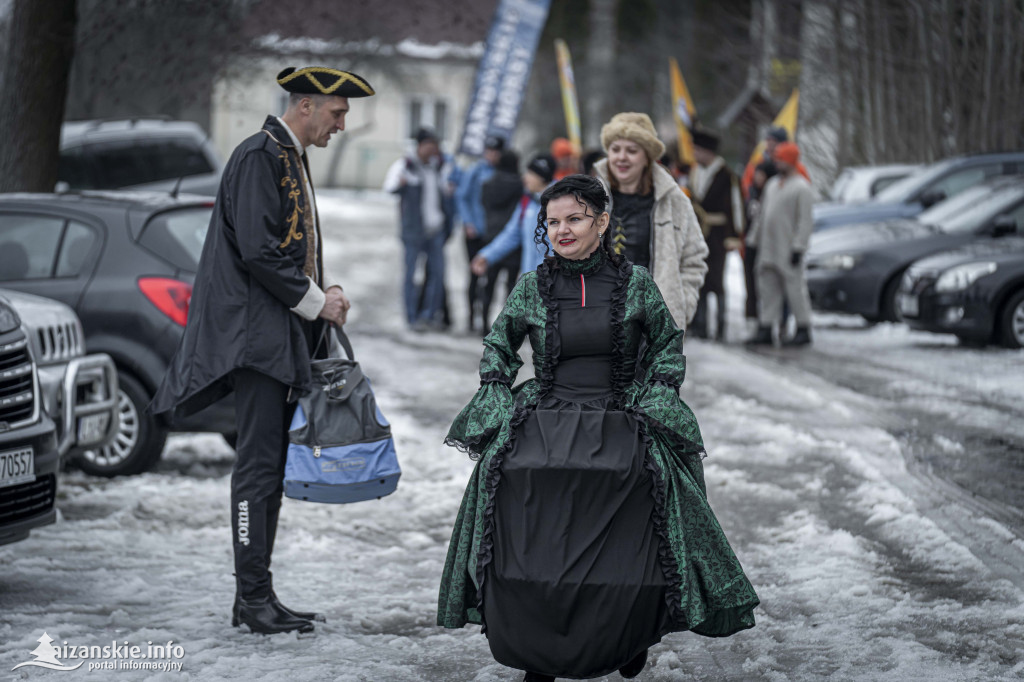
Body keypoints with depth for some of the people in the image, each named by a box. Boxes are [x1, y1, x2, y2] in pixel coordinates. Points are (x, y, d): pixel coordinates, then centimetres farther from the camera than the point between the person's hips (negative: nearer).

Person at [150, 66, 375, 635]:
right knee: (259, 464, -10)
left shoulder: (293, 159, 18)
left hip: (284, 339, 10)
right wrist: (317, 300, -11)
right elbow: (258, 252, -19)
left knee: (272, 466, 10)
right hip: (255, 332, -10)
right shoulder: (259, 156, -12)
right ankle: (254, 598, -8)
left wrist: (324, 286, 7)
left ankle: (255, 596, 14)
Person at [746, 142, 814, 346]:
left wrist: (798, 247, -17)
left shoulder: (801, 187, -8)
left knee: (795, 288, -4)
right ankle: (765, 329, 10)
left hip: (788, 251, -8)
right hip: (768, 249, 8)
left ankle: (804, 330, 3)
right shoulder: (772, 185, 17)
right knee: (768, 289, 7)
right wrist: (758, 243, 19)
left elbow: (805, 221, -12)